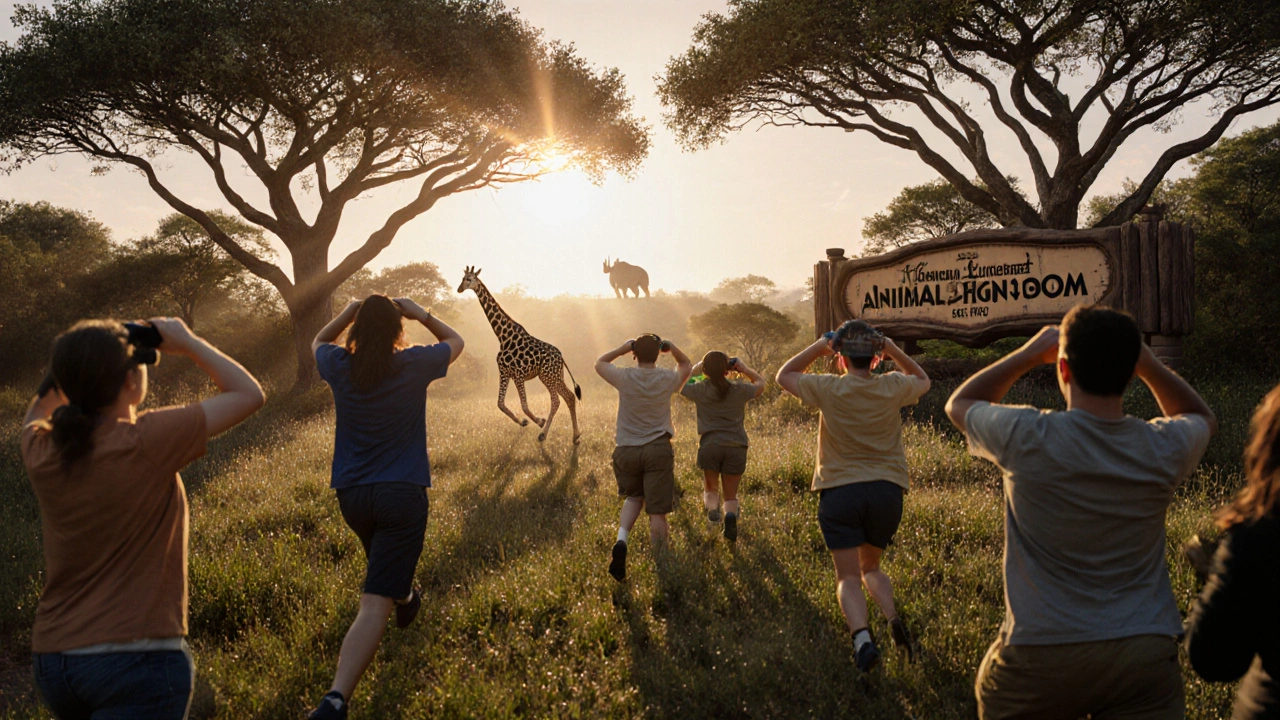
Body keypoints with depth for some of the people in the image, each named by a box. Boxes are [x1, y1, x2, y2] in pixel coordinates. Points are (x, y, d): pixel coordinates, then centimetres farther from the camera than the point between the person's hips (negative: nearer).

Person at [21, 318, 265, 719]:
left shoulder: (40, 452, -2)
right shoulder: (146, 442, -18)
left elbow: (38, 413, 25)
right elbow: (248, 394, -9)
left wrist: (76, 363, 11)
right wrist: (187, 343, 2)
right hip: (137, 657, -7)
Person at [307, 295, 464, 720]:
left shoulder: (339, 366, -1)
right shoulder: (413, 365, -7)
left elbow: (318, 341, 25)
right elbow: (455, 341, 15)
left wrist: (350, 312, 15)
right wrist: (419, 313, 13)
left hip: (351, 494, 4)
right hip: (401, 494, -4)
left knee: (384, 560, 36)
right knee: (374, 604, -10)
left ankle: (405, 599, 65)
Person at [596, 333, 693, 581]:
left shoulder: (625, 377, -6)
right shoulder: (668, 379, -3)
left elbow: (600, 362, 14)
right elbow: (687, 364, 21)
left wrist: (624, 348, 11)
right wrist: (671, 347, 9)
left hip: (626, 450, 1)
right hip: (658, 450, -1)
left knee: (634, 497, 23)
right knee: (657, 512, 2)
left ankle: (621, 540, 0)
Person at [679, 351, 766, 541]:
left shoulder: (699, 390, 0)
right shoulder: (739, 390, 2)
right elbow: (760, 382, 23)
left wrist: (695, 369, 23)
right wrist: (744, 368, 23)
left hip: (709, 446, 0)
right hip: (736, 447, 0)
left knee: (710, 488, 20)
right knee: (731, 494, 11)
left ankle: (711, 506, -13)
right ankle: (730, 514, -22)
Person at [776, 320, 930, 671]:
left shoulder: (828, 389, -7)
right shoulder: (892, 387, -1)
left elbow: (784, 375, 12)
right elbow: (922, 380, 24)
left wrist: (818, 347, 10)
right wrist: (894, 351, 13)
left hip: (840, 490, -3)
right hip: (887, 489, 3)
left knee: (848, 577, 1)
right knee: (871, 567, 22)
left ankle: (862, 639, -23)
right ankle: (892, 616, -5)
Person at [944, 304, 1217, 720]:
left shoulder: (1028, 439, -16)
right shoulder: (1162, 448, -7)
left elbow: (959, 404, 7)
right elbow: (1202, 417, 21)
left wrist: (1029, 354, 7)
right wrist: (1147, 362, 6)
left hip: (1040, 652, -2)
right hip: (1145, 653, 3)